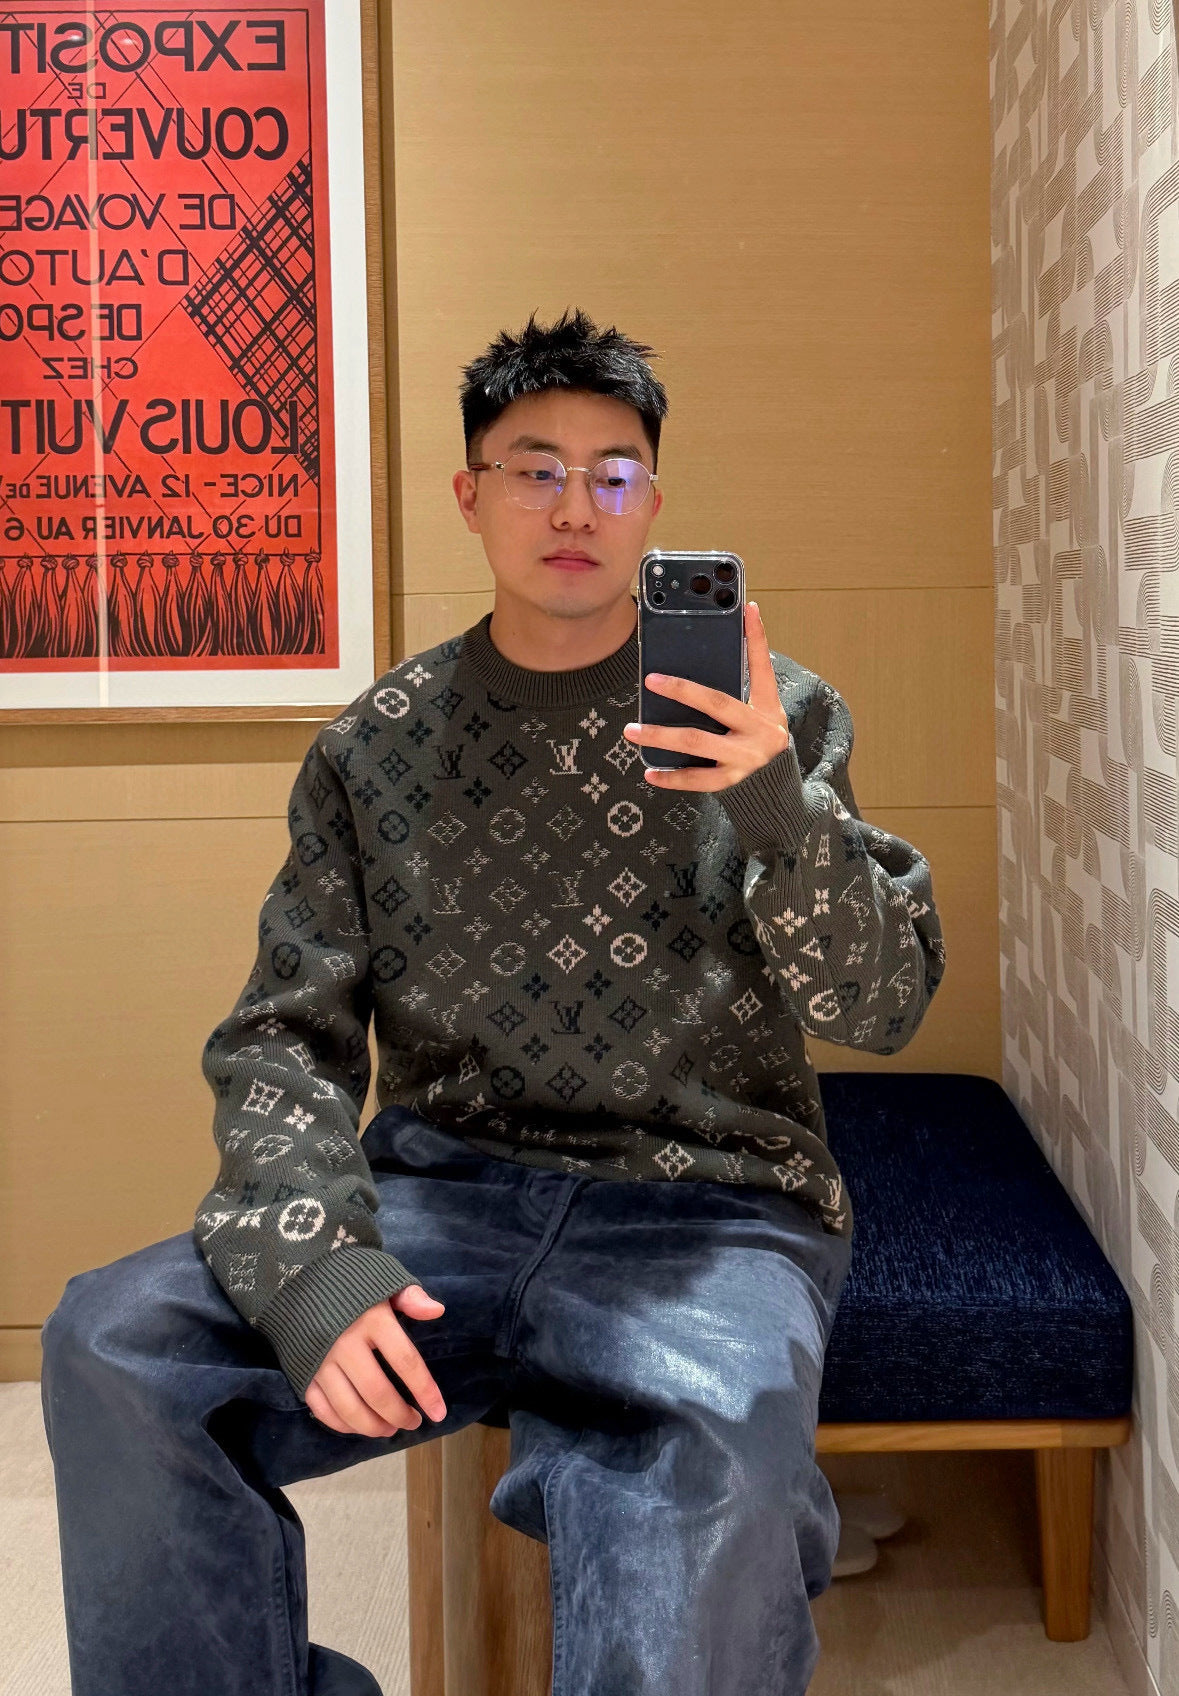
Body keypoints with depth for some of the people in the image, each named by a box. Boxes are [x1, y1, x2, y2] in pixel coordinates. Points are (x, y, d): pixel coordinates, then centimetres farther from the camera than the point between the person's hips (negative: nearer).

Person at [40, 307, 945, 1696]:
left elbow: (881, 1006, -1)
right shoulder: (375, 748, 9)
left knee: (715, 1491, -35)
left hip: (706, 1214, -2)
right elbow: (284, 1036, 6)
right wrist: (309, 1253, -14)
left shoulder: (769, 713, 5)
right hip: (444, 1193, 3)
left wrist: (780, 809, -21)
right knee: (115, 1344, -21)